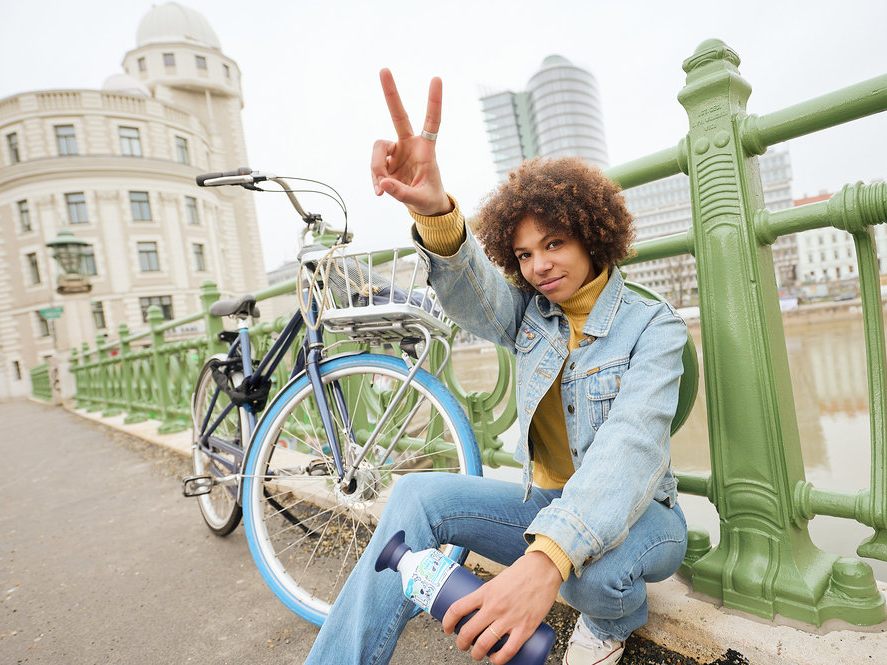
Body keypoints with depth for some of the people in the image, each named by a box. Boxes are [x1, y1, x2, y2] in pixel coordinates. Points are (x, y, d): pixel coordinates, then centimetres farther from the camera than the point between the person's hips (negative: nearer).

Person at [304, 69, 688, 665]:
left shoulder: (651, 326, -14)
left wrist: (547, 557, -46)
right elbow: (471, 293, -22)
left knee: (594, 567, -35)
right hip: (546, 505, 3)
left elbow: (632, 444, -30)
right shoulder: (531, 312, 0)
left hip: (635, 516, -2)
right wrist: (435, 213, -45)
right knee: (419, 494, -18)